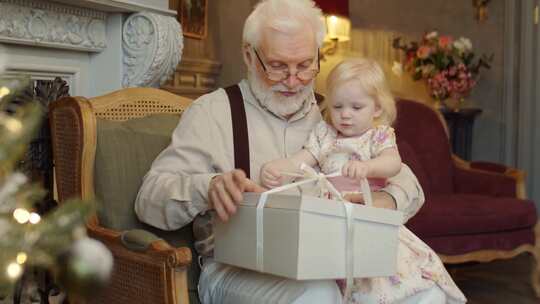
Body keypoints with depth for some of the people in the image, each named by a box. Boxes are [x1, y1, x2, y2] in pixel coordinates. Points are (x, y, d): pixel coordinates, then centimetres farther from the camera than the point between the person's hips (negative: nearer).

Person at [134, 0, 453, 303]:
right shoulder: (212, 112, 3)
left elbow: (408, 183, 12)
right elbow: (150, 197, -7)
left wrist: (387, 199, -14)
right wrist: (209, 188, -29)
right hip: (239, 265, -4)